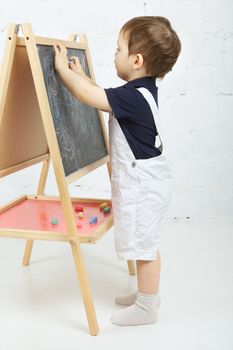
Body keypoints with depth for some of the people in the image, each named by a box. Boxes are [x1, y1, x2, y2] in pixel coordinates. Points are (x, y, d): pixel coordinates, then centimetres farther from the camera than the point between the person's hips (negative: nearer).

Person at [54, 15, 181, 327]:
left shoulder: (133, 96, -25)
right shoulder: (141, 91, 6)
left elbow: (88, 96, -27)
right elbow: (103, 99, 21)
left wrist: (63, 69, -13)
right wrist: (81, 75, 21)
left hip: (142, 185, -10)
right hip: (145, 180, 10)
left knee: (144, 246, 4)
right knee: (146, 244, 21)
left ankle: (147, 308, 19)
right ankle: (147, 295, 38)